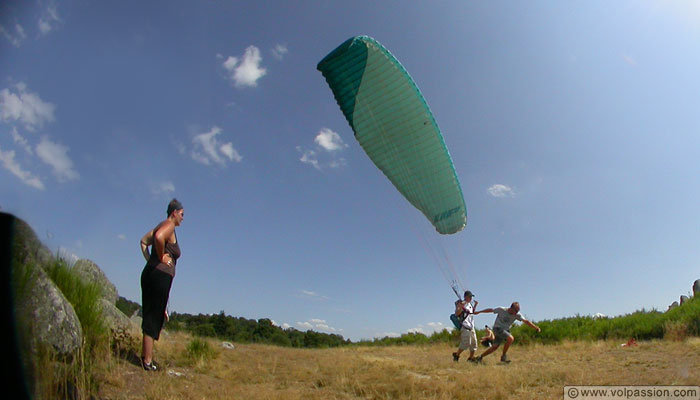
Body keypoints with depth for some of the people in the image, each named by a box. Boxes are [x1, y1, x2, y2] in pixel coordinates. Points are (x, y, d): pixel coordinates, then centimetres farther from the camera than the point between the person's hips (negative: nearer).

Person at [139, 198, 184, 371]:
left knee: (152, 315, 18)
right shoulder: (169, 226, -9)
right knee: (153, 318, -3)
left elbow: (143, 241, 25)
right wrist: (161, 257, -16)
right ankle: (147, 361, 6)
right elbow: (159, 237, -30)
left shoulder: (161, 226, 19)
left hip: (150, 272, 10)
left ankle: (145, 355, 29)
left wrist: (149, 259, 16)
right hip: (160, 275, -10)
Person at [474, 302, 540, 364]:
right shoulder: (501, 310, -17)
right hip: (497, 328, -5)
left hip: (505, 330, 5)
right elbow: (491, 310, -5)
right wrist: (478, 312, 2)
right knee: (510, 338, -26)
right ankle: (503, 356, -12)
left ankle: (480, 357, 20)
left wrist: (536, 328, -20)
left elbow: (526, 321, -10)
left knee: (495, 347, 6)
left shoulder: (517, 315, -8)